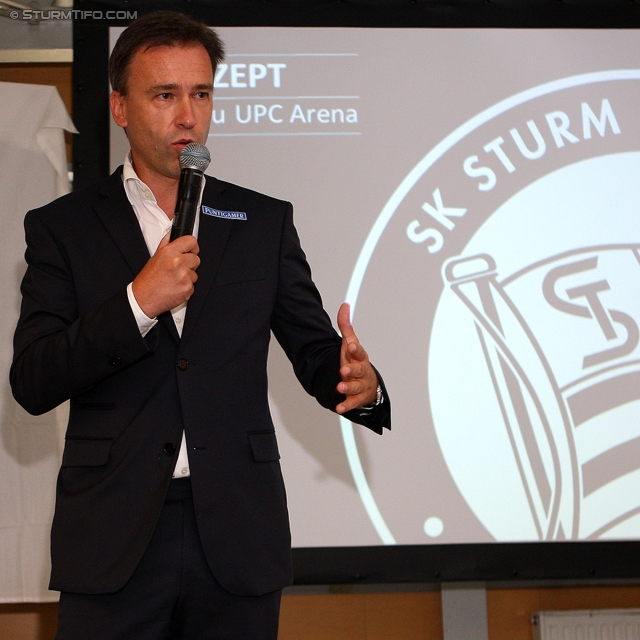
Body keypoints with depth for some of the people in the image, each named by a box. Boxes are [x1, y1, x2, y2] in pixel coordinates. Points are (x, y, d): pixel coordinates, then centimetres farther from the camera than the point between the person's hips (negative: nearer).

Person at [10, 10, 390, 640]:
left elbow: (314, 349, 6)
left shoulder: (264, 221, 10)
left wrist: (359, 384, -17)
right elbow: (31, 383, -4)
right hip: (113, 541, -1)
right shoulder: (62, 227, 4)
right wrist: (138, 301, -16)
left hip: (238, 539, 2)